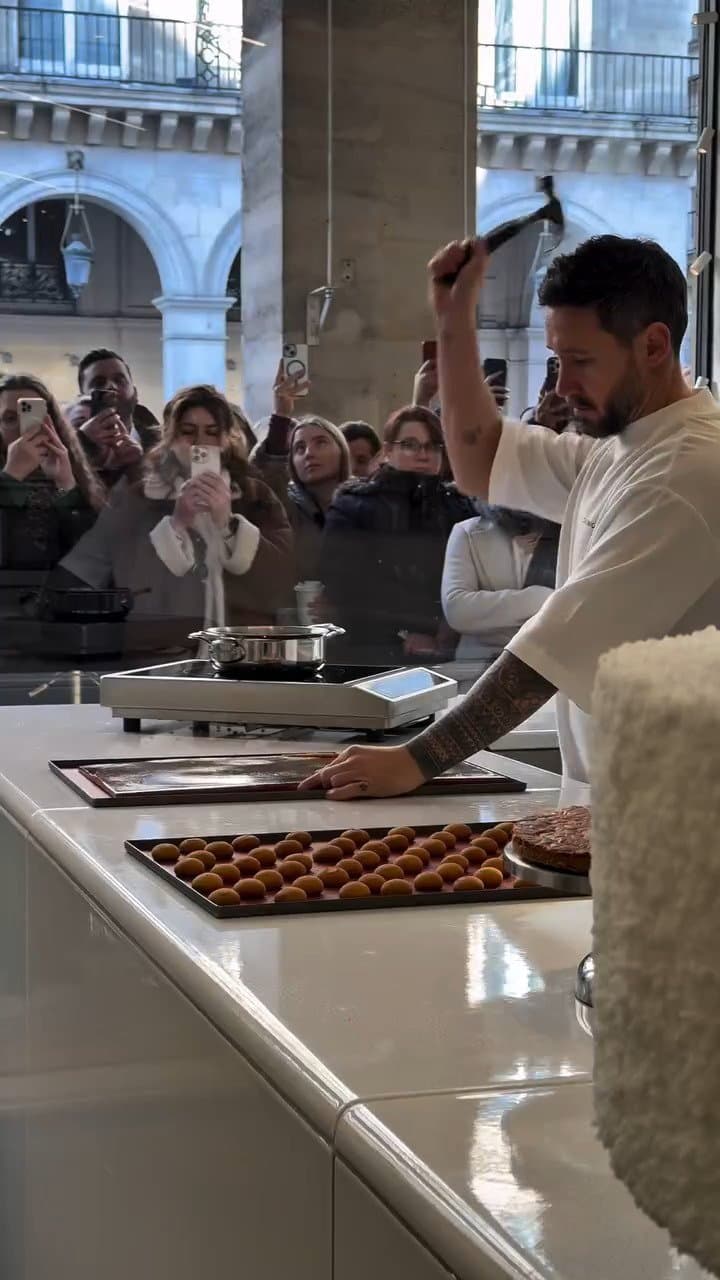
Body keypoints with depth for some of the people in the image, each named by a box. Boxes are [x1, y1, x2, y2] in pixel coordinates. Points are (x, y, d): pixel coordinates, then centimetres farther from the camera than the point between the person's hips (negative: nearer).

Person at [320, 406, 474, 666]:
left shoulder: (458, 507, 16)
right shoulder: (352, 507, 9)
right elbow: (343, 588, -3)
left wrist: (450, 629, -13)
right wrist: (403, 634, -10)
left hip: (450, 652, 2)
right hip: (376, 651, -1)